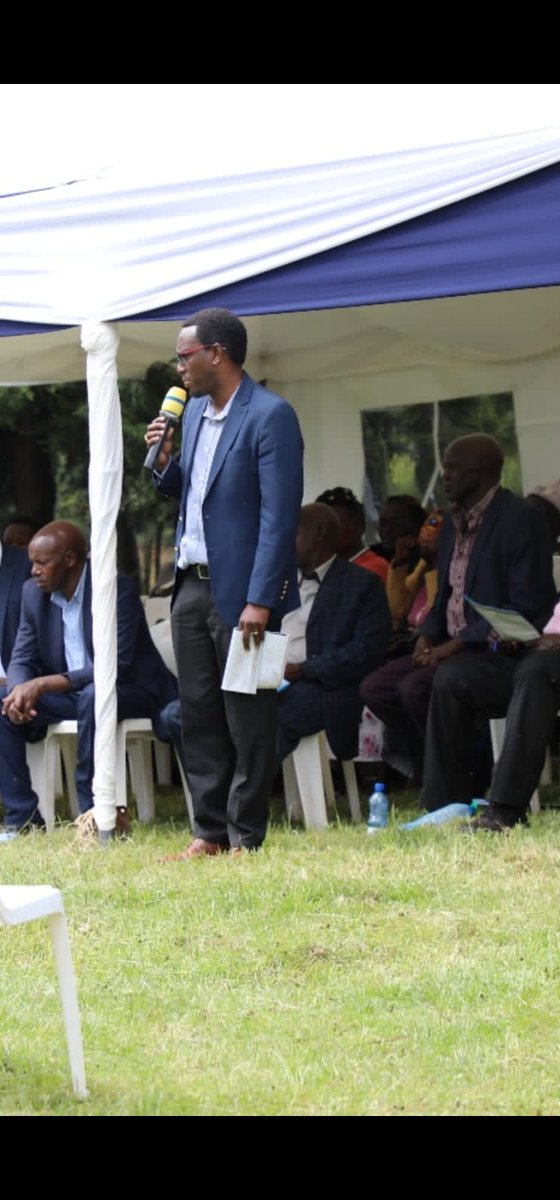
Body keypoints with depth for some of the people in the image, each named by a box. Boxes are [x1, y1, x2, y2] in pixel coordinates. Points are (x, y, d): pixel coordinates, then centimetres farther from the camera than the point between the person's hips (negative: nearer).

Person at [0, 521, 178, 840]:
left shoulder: (118, 587, -20)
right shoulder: (34, 592, 1)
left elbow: (116, 667, -26)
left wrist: (43, 684, -34)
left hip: (130, 691, -6)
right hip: (67, 694, 6)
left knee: (93, 697, -39)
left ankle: (94, 811, -29)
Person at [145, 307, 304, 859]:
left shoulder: (270, 416, -12)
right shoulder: (193, 411, 13)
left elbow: (279, 516, -17)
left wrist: (259, 600, -21)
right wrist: (164, 464, 2)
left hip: (240, 589, -8)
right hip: (191, 583, 8)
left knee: (247, 720, -1)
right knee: (198, 714, 9)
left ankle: (246, 838, 4)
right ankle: (209, 831, 15)